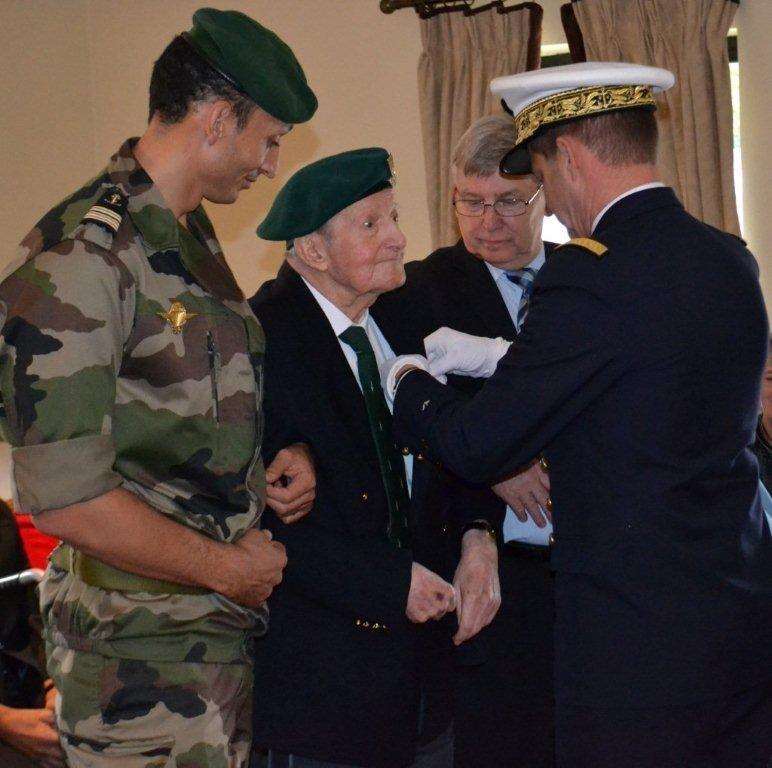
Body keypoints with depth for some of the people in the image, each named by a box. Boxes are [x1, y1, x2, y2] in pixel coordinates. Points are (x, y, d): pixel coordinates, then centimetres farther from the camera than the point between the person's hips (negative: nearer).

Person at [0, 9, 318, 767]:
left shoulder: (192, 236, 11)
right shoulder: (77, 257, -19)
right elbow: (63, 497, -23)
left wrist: (284, 457, 2)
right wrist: (228, 568, -13)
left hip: (226, 620, 9)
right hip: (141, 641, -8)